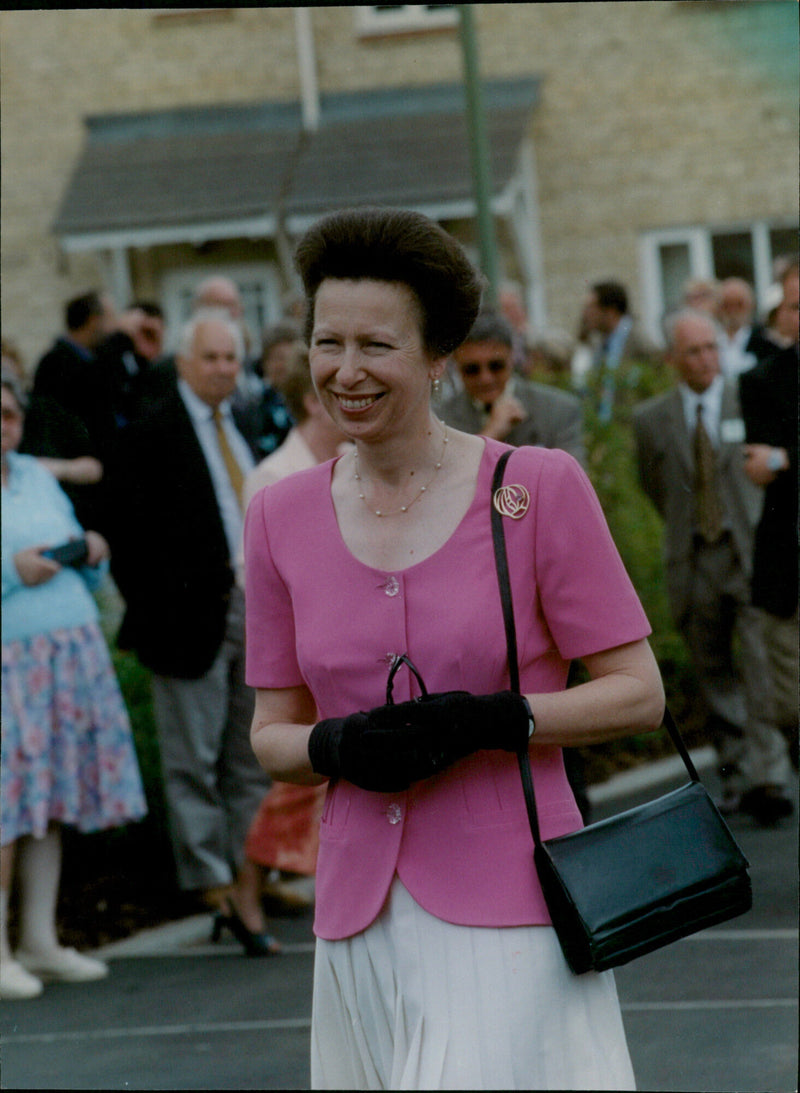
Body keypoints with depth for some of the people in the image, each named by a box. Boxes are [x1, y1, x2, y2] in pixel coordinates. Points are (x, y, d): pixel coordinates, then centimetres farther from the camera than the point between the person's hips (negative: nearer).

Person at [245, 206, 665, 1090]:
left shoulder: (537, 487, -5)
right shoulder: (283, 516, 7)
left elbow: (638, 693, -3)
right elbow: (271, 734, 13)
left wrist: (486, 721, -18)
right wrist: (339, 746, -10)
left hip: (510, 905, -4)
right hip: (361, 912, 4)